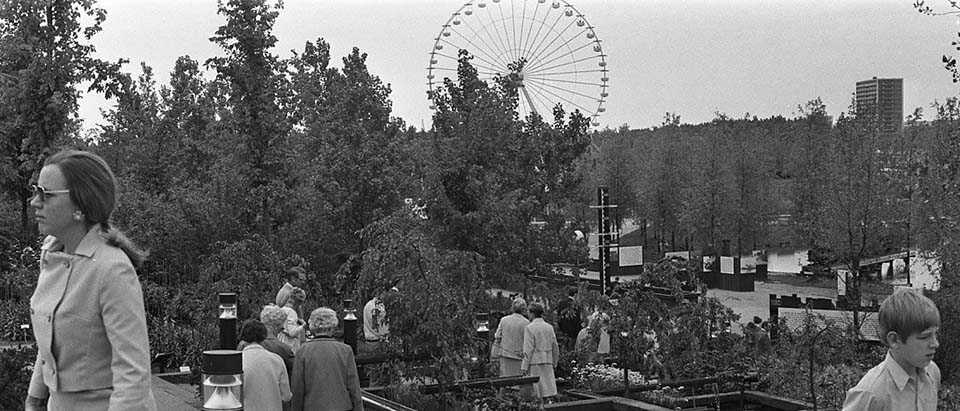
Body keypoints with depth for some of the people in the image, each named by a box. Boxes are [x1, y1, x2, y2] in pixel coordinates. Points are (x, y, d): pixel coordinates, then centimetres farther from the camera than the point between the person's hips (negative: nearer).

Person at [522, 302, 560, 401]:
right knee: (548, 389, 6)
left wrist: (524, 367, -8)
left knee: (537, 393, -4)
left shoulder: (529, 328, -9)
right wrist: (554, 363, 21)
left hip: (535, 363, -5)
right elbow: (555, 347, 12)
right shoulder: (549, 327, 8)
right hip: (548, 363, 6)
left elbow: (528, 349, -12)